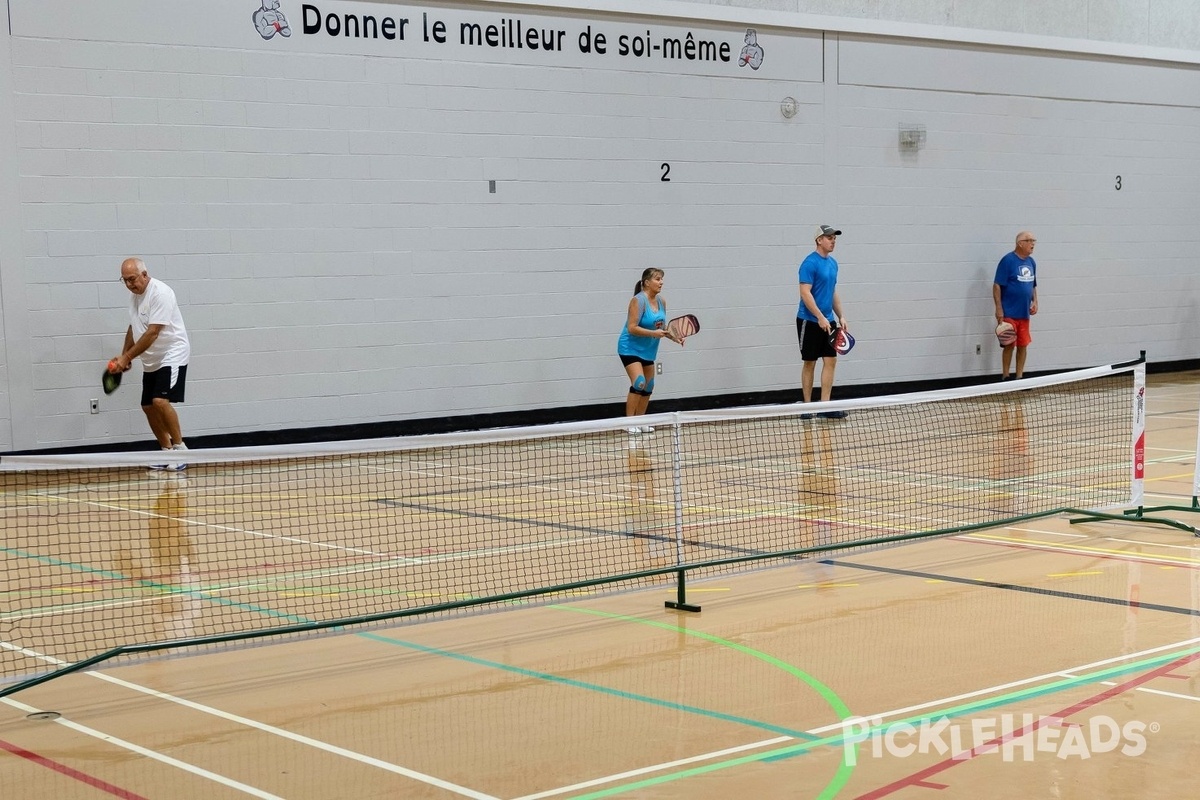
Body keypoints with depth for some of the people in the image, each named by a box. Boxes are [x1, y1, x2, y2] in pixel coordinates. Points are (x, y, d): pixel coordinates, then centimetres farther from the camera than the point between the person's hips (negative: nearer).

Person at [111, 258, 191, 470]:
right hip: (151, 361, 9)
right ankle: (168, 452, 17)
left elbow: (152, 333, -24)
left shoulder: (160, 293, -20)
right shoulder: (135, 295, 8)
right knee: (148, 407, 6)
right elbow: (133, 329, 20)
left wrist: (127, 357, -21)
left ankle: (180, 447, -10)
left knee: (160, 401, -22)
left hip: (172, 355, -9)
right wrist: (124, 355, 9)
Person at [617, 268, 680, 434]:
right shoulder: (638, 300, -20)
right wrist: (654, 333, -31)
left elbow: (661, 327, 13)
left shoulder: (661, 301, 3)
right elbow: (632, 328, -23)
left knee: (648, 386, 12)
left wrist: (673, 336, -4)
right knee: (639, 383, -21)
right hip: (631, 348, -8)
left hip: (648, 349, 8)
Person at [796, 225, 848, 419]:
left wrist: (841, 317, 13)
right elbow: (805, 293, -19)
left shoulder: (833, 263, 11)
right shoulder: (810, 263, -14)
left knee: (830, 361, 1)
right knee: (809, 363, 1)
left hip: (828, 321, 7)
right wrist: (820, 318, -22)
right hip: (810, 321, -7)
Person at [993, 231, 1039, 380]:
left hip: (1024, 314, 6)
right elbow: (997, 286, -12)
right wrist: (999, 309, -16)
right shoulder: (1007, 260, -11)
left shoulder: (1031, 262, 11)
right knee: (1009, 345, -1)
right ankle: (1005, 377, 10)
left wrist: (1035, 302, 5)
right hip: (1009, 314, -6)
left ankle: (1019, 377, 16)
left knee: (1022, 346, 8)